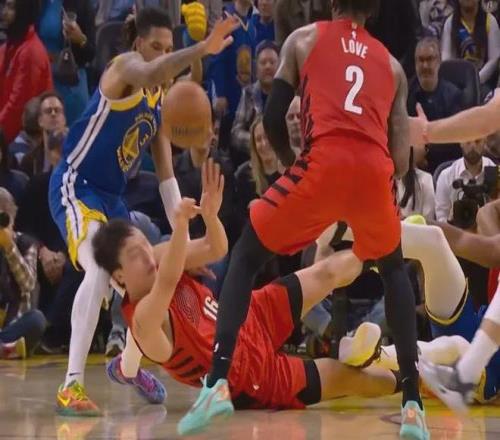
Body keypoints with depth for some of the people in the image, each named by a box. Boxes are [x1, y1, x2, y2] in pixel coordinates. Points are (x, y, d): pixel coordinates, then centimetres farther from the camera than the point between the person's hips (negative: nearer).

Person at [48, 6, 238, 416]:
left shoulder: (163, 102, 10)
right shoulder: (124, 66, -13)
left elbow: (166, 175, 13)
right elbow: (148, 74, -41)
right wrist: (203, 49, -54)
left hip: (112, 195, 9)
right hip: (75, 185, -9)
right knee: (100, 271, -30)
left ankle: (130, 367, 43)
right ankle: (72, 384, -33)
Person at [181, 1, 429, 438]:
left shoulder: (304, 39, 21)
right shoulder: (392, 64, 27)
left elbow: (273, 118, 15)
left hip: (324, 161, -2)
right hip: (375, 168, 3)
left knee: (246, 257, 17)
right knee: (394, 269, 30)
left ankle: (217, 383, -2)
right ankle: (413, 403, 20)